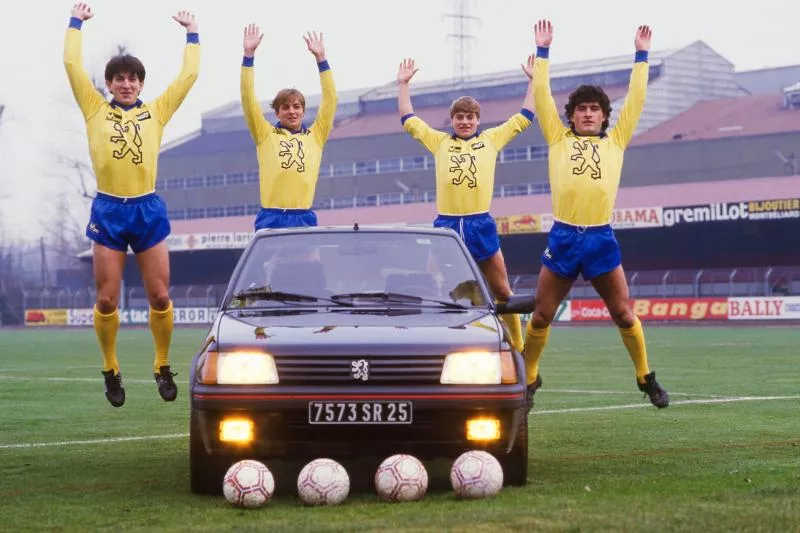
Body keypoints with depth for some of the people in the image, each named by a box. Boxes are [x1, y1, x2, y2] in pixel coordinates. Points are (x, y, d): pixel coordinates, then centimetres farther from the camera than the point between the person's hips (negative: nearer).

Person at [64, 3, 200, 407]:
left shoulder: (157, 112, 11)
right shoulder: (95, 110, 8)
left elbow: (189, 74, 11)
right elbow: (72, 64, 4)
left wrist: (191, 33, 17)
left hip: (148, 209, 1)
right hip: (108, 210, -1)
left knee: (160, 297, 0)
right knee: (107, 300, 0)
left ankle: (163, 367, 17)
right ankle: (111, 370, 17)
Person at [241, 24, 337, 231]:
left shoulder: (315, 136, 15)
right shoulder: (266, 135, 12)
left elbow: (330, 99, 10)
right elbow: (248, 99, 6)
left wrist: (320, 58, 4)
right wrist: (249, 55, -1)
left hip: (304, 220, 1)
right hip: (270, 220, -1)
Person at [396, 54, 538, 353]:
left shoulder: (491, 139, 11)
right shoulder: (439, 142, 12)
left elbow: (524, 118, 15)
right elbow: (409, 120, 19)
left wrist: (534, 79, 15)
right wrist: (403, 85, 20)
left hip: (481, 224, 0)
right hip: (446, 224, 0)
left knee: (502, 292, 5)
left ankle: (518, 350, 15)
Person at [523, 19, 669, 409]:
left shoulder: (615, 141, 13)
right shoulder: (558, 139, 11)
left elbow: (636, 98, 12)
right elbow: (541, 94, 9)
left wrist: (641, 54, 14)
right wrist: (543, 50, 9)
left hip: (601, 238, 0)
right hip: (562, 237, 0)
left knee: (624, 314, 2)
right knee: (541, 317, 4)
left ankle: (646, 378, 17)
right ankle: (529, 380, 20)